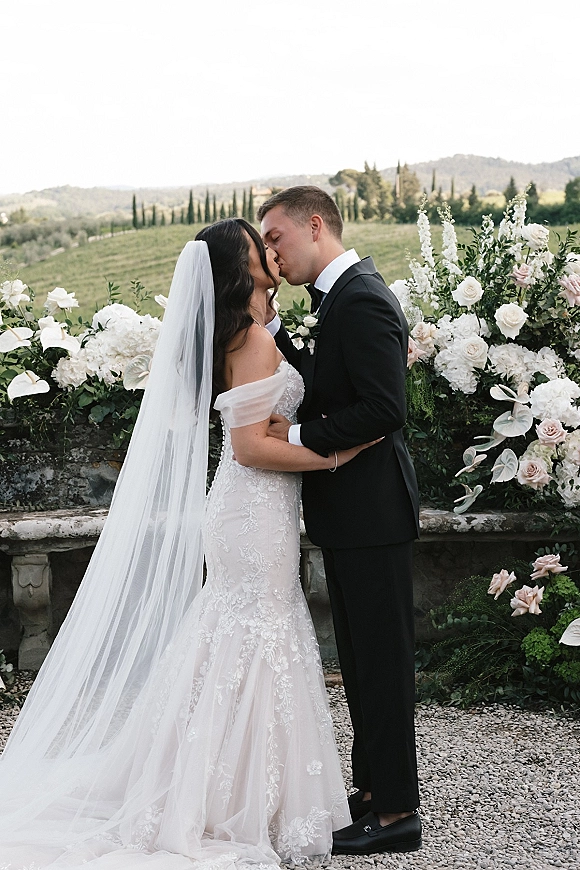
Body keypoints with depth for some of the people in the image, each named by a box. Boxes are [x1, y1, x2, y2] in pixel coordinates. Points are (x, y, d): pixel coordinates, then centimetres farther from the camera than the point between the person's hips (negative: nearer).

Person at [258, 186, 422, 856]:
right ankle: (373, 787, 30)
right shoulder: (343, 297, 14)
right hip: (353, 513, 10)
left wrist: (299, 436, -17)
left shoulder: (361, 300, -18)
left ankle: (397, 811, 9)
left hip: (370, 514, -10)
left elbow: (382, 409, -24)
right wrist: (268, 325, 6)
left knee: (381, 662, -1)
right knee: (361, 661, 18)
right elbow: (323, 391, 14)